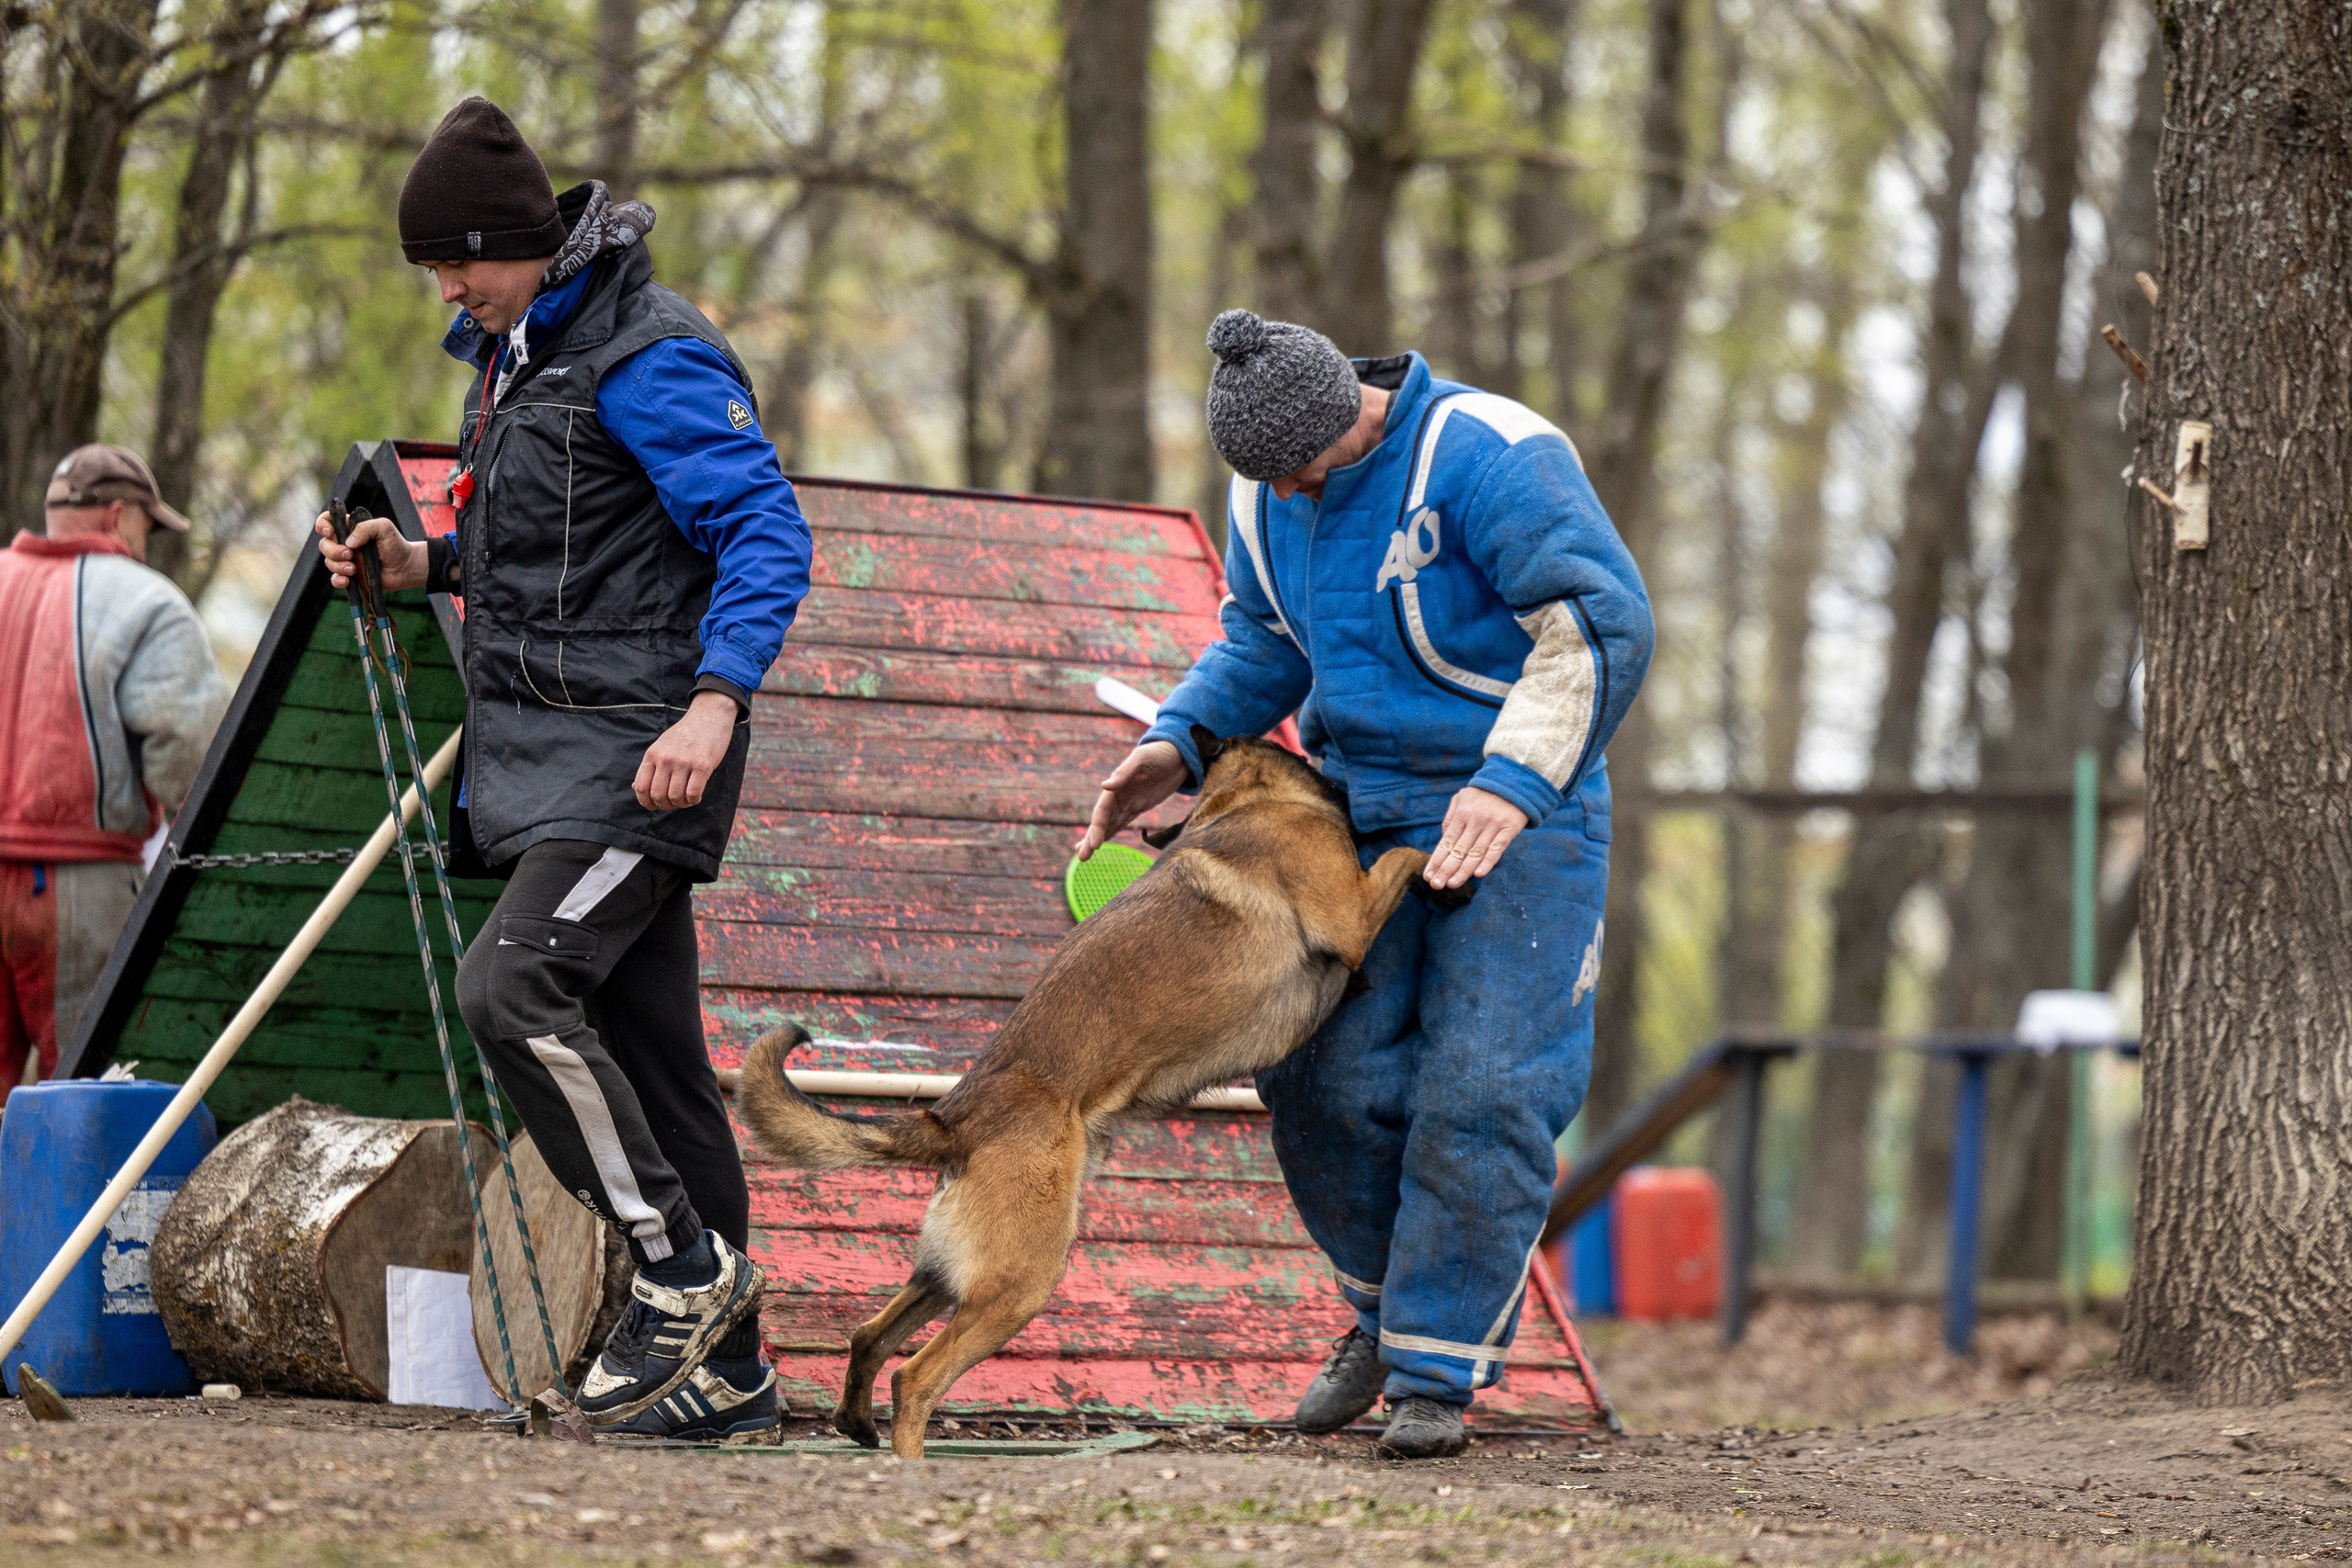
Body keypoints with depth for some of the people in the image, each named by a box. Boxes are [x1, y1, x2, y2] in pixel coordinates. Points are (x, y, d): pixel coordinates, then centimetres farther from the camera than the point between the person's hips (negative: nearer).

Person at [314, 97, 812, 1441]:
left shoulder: (649, 358, -14)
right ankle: (727, 1367, 13)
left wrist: (716, 700, -30)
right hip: (548, 750, 9)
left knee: (514, 987, -22)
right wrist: (424, 565, 10)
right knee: (645, 1045, 9)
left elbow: (767, 533, -19)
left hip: (639, 755, -9)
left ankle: (685, 1266, -9)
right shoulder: (515, 351, 16)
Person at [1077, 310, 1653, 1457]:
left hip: (1521, 812, -6)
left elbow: (1601, 623, -24)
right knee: (1325, 1075, -3)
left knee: (1480, 1088, -10)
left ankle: (1438, 1365, -1)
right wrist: (1178, 746, 1)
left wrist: (1510, 785, -33)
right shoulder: (1268, 494, 3)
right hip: (1363, 804, 6)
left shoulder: (1484, 457, -20)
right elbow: (1260, 643, 19)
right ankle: (1386, 1300, 21)